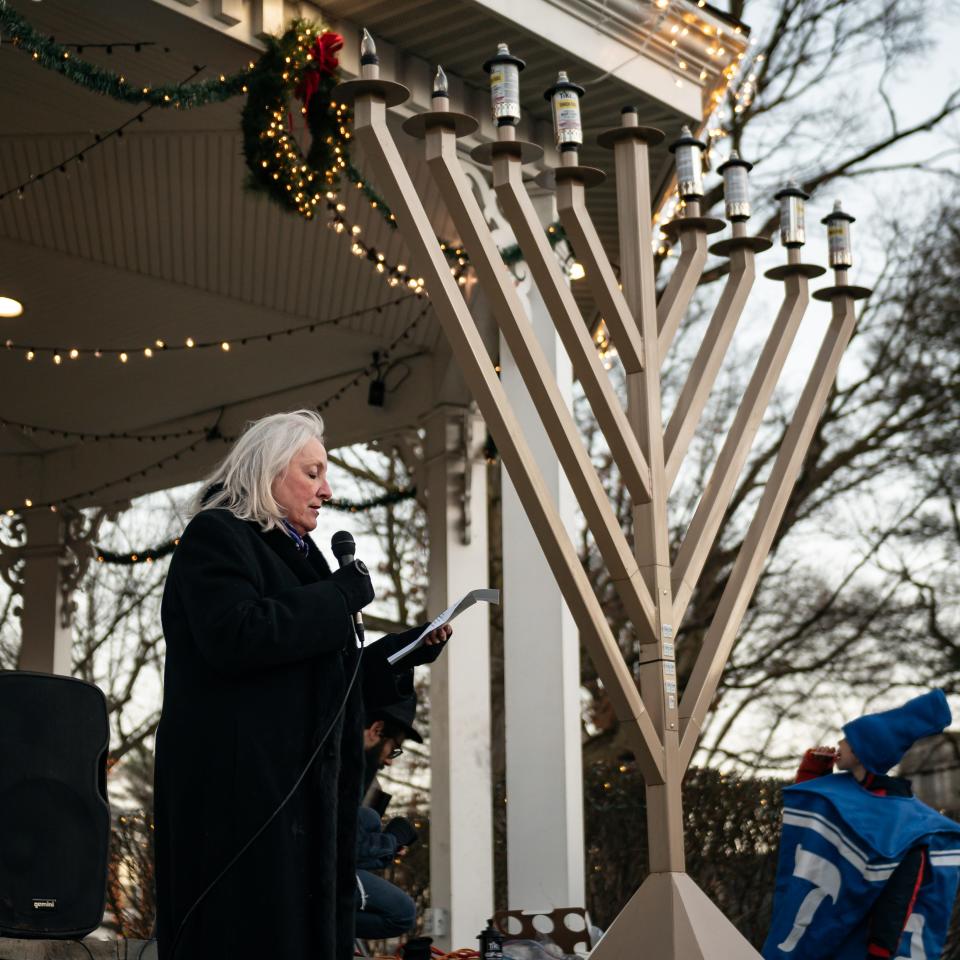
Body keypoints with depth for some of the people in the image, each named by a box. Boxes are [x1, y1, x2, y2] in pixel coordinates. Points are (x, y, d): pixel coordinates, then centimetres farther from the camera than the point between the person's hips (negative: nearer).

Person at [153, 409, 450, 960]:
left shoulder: (294, 553, 23)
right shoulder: (216, 536, -3)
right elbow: (236, 635, -21)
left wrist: (409, 647, 13)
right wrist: (345, 593, -11)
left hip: (301, 788, 9)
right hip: (240, 790, -9)